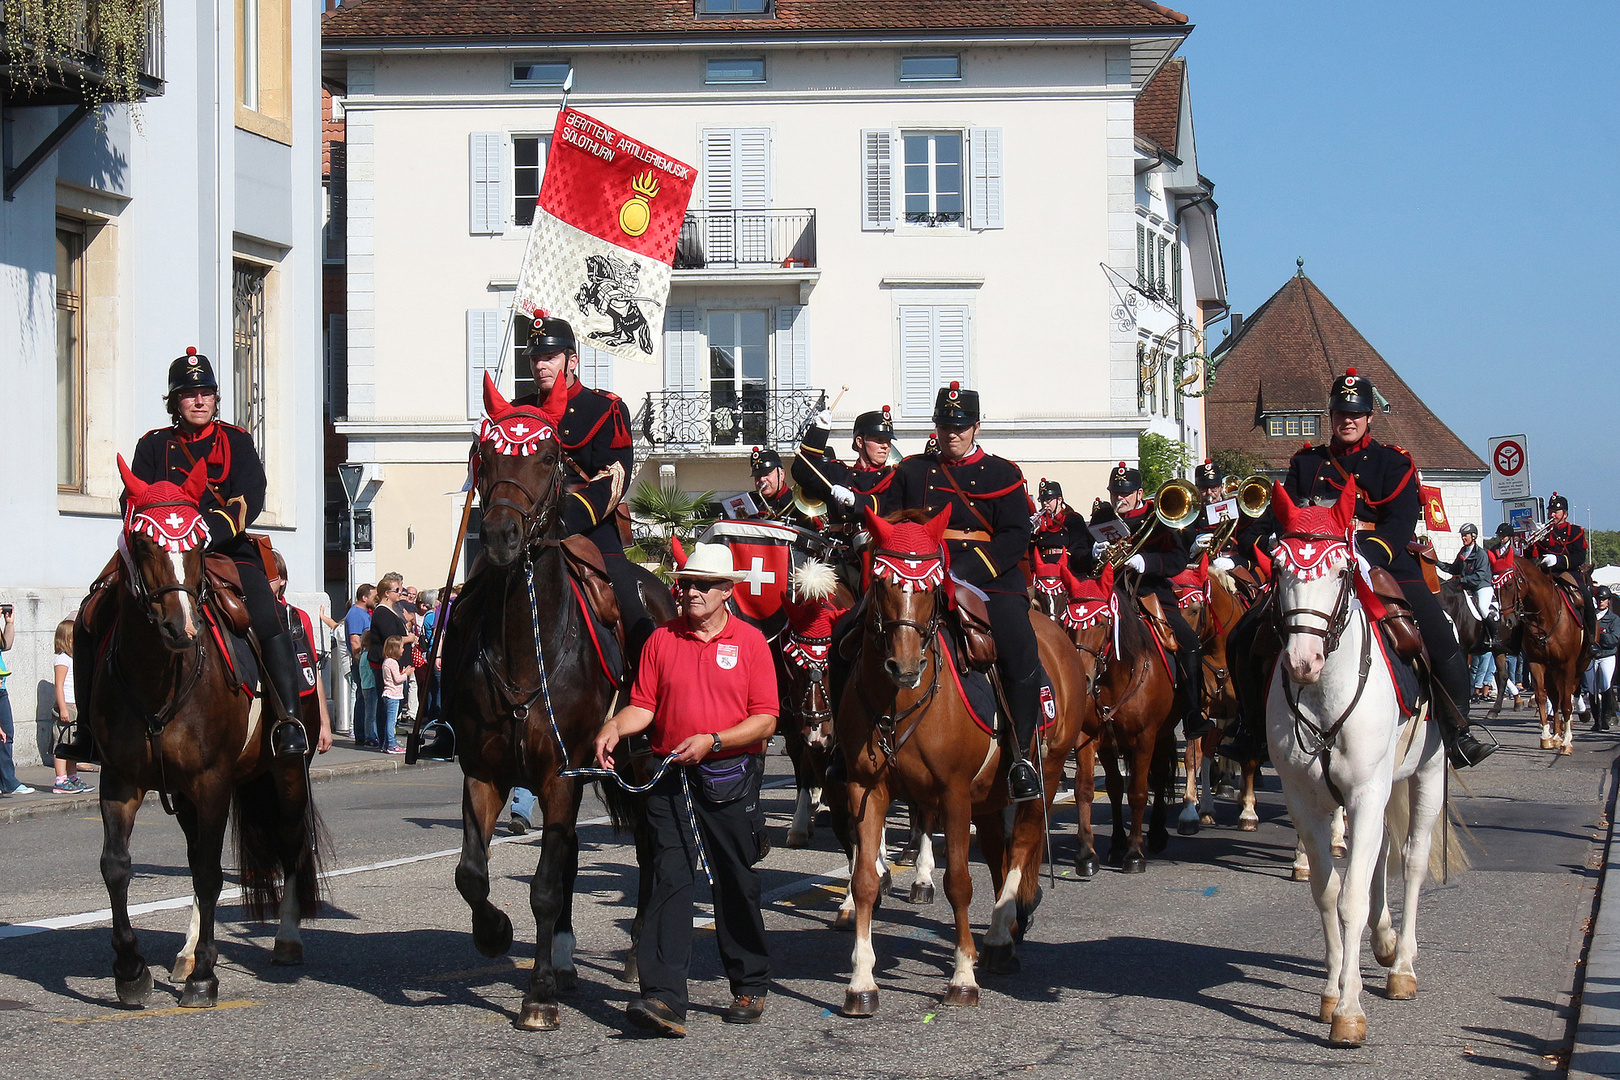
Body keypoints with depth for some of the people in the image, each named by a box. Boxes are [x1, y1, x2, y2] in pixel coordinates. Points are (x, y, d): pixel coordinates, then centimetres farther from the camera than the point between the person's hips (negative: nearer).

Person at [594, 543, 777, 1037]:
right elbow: (643, 705, 7)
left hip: (731, 778, -1)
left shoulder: (750, 641, 0)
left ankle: (750, 987, 25)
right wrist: (614, 727, -14)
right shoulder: (661, 640, 6)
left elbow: (765, 719, -4)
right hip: (671, 778, 1)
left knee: (737, 885, 9)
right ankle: (664, 998, -16)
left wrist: (712, 741, -16)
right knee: (670, 880, -9)